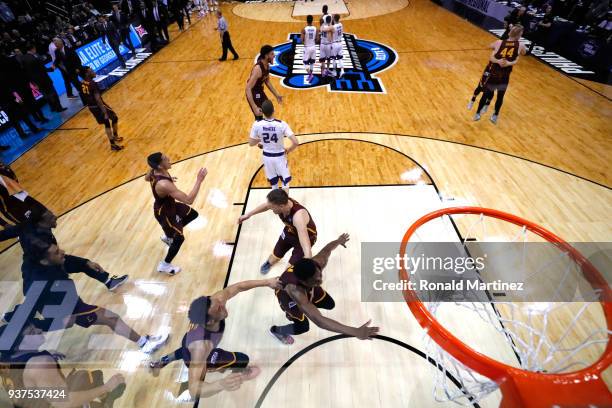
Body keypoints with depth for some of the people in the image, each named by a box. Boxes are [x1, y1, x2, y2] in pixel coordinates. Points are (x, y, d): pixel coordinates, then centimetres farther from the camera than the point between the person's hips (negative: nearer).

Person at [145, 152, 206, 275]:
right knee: (179, 238, 11)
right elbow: (189, 200, -44)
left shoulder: (155, 171, -15)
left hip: (170, 205, 8)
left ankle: (168, 236, 39)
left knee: (193, 214, 24)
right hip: (164, 213, -8)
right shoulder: (164, 185, -43)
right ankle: (164, 265, 34)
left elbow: (147, 178, 12)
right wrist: (199, 180, -41)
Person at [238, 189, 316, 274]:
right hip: (290, 231, 6)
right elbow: (265, 206, -1)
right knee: (276, 255, 22)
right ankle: (268, 263, 59)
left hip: (306, 237, -5)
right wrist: (248, 214, 10)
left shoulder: (298, 217, -48)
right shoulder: (282, 202, -28)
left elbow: (306, 248, -57)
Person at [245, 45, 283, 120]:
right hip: (254, 94, -10)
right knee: (259, 118, -7)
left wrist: (276, 95, 15)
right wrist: (254, 107, -43)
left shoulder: (267, 65, -4)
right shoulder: (258, 69, -32)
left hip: (260, 91, 10)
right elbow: (248, 88, -36)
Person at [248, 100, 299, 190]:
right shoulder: (282, 124, -22)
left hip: (267, 156, 3)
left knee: (273, 182, 20)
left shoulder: (257, 124, -16)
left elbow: (251, 143, -5)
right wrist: (288, 150, -6)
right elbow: (296, 142, -26)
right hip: (280, 156, -3)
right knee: (285, 181, 16)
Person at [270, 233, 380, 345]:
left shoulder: (319, 262, -38)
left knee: (330, 304, 10)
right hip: (287, 294, -5)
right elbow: (319, 321, -56)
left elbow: (327, 250, -14)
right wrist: (356, 332, -64)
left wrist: (339, 240, 10)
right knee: (302, 327, -8)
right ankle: (276, 330, 23)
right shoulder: (295, 292, -50)